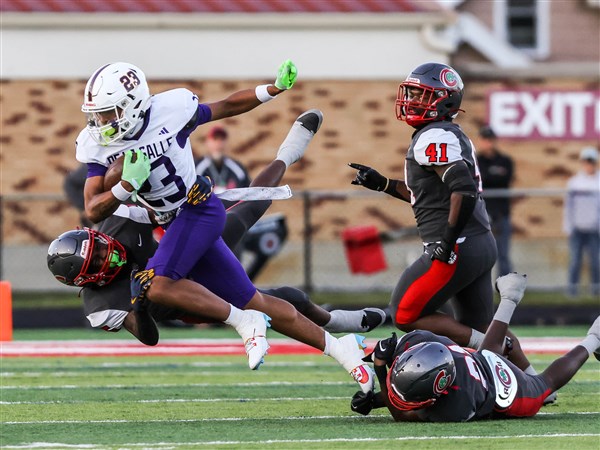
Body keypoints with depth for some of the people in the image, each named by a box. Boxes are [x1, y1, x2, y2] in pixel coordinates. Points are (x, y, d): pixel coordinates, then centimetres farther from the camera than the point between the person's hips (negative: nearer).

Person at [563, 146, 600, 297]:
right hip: (577, 228, 0)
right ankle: (573, 288, 3)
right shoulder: (574, 182, 7)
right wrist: (568, 226, 4)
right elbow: (569, 204, 9)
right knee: (575, 258, -3)